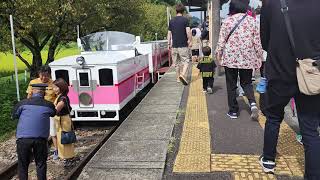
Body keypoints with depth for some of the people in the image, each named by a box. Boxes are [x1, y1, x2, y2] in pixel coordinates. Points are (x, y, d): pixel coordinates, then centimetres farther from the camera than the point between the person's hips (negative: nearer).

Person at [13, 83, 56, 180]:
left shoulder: (23, 103, 0)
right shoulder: (49, 105, 3)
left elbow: (14, 116, 14)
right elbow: (53, 114, 23)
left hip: (23, 138, 0)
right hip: (41, 138, 0)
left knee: (23, 165, 14)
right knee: (41, 164, 14)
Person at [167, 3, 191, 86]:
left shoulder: (171, 21, 7)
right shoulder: (185, 20, -5)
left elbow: (169, 33, 9)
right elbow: (188, 32, -12)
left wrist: (169, 43, 17)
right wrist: (189, 41, 0)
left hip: (174, 45, 4)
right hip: (183, 45, -4)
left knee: (176, 62, 13)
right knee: (185, 61, 1)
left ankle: (178, 78, 20)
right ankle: (183, 74, -20)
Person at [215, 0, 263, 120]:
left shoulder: (227, 21, -2)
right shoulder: (251, 20, 2)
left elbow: (221, 40, -1)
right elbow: (257, 41, 3)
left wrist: (218, 53, 10)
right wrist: (259, 56, 11)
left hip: (230, 57, -1)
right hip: (247, 58, 2)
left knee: (231, 85, 9)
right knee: (246, 82, 15)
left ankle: (233, 111, 12)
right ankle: (253, 103, -10)